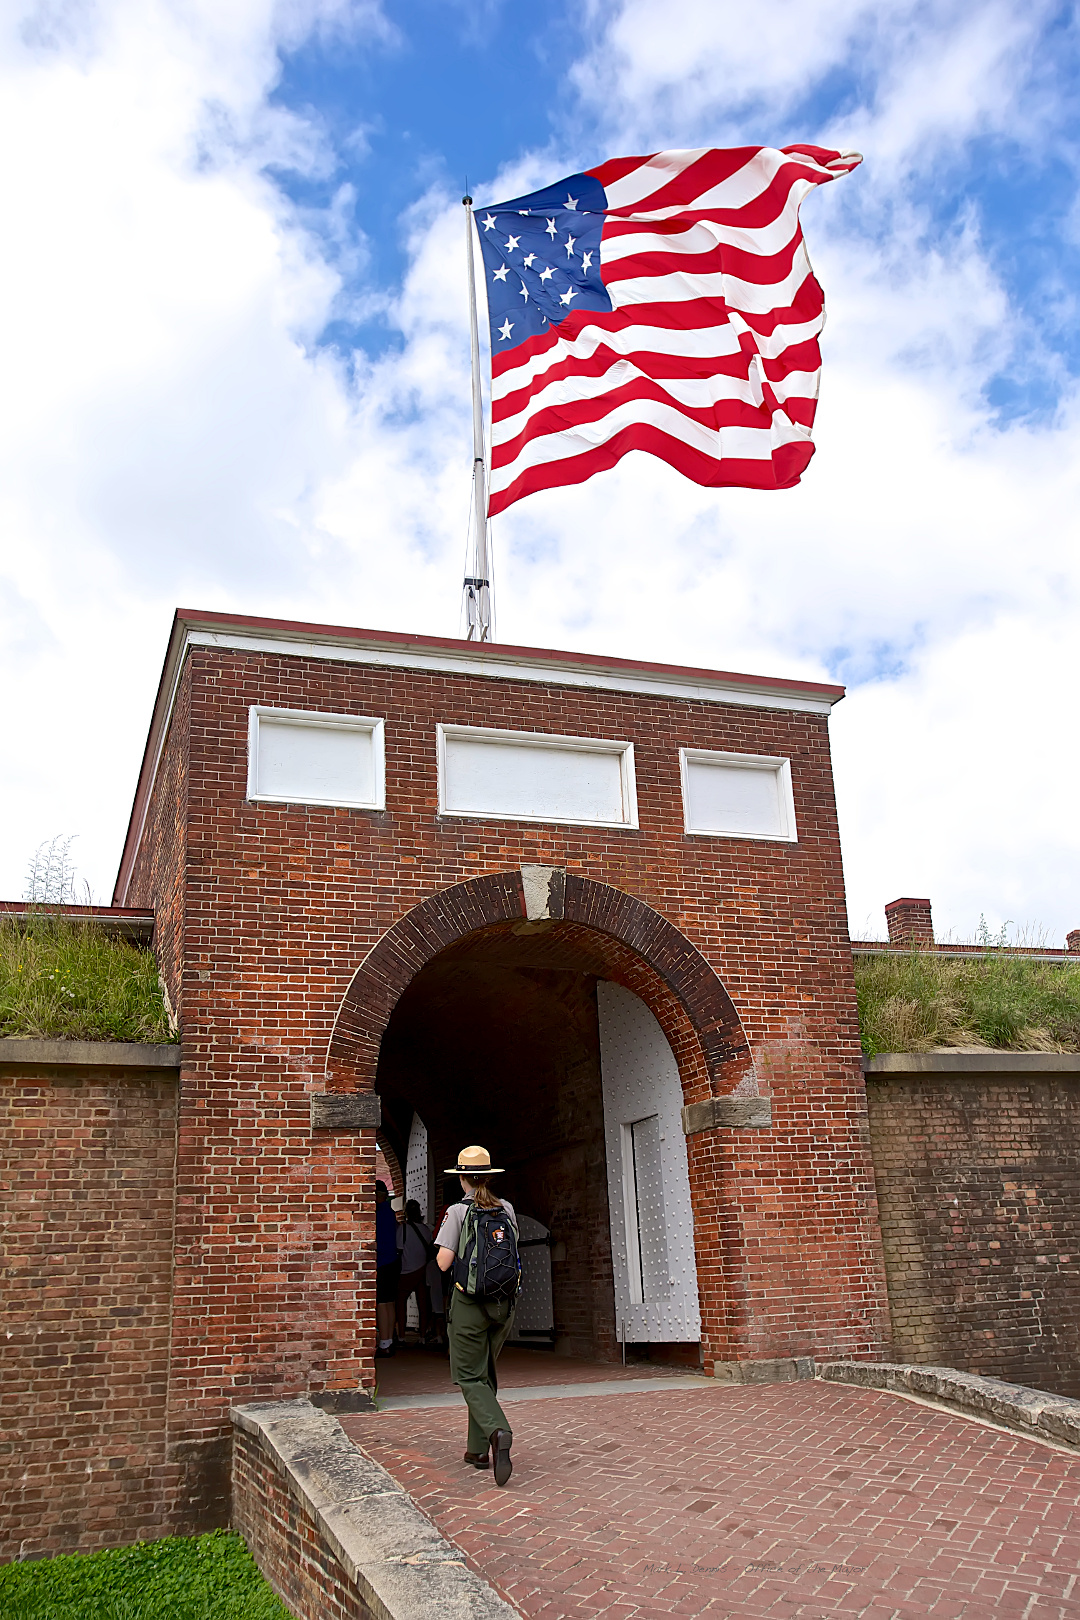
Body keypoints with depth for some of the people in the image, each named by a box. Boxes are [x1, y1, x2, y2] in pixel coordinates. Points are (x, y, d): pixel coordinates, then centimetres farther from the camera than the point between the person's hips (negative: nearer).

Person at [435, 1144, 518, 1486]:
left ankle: (498, 1431, -24)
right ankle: (478, 1449, 20)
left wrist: (449, 1252, 6)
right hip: (504, 1302, 5)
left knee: (469, 1377, 1)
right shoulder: (506, 1209, 4)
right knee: (486, 1374, 17)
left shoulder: (458, 1212, -10)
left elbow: (443, 1262, -14)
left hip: (469, 1302, -5)